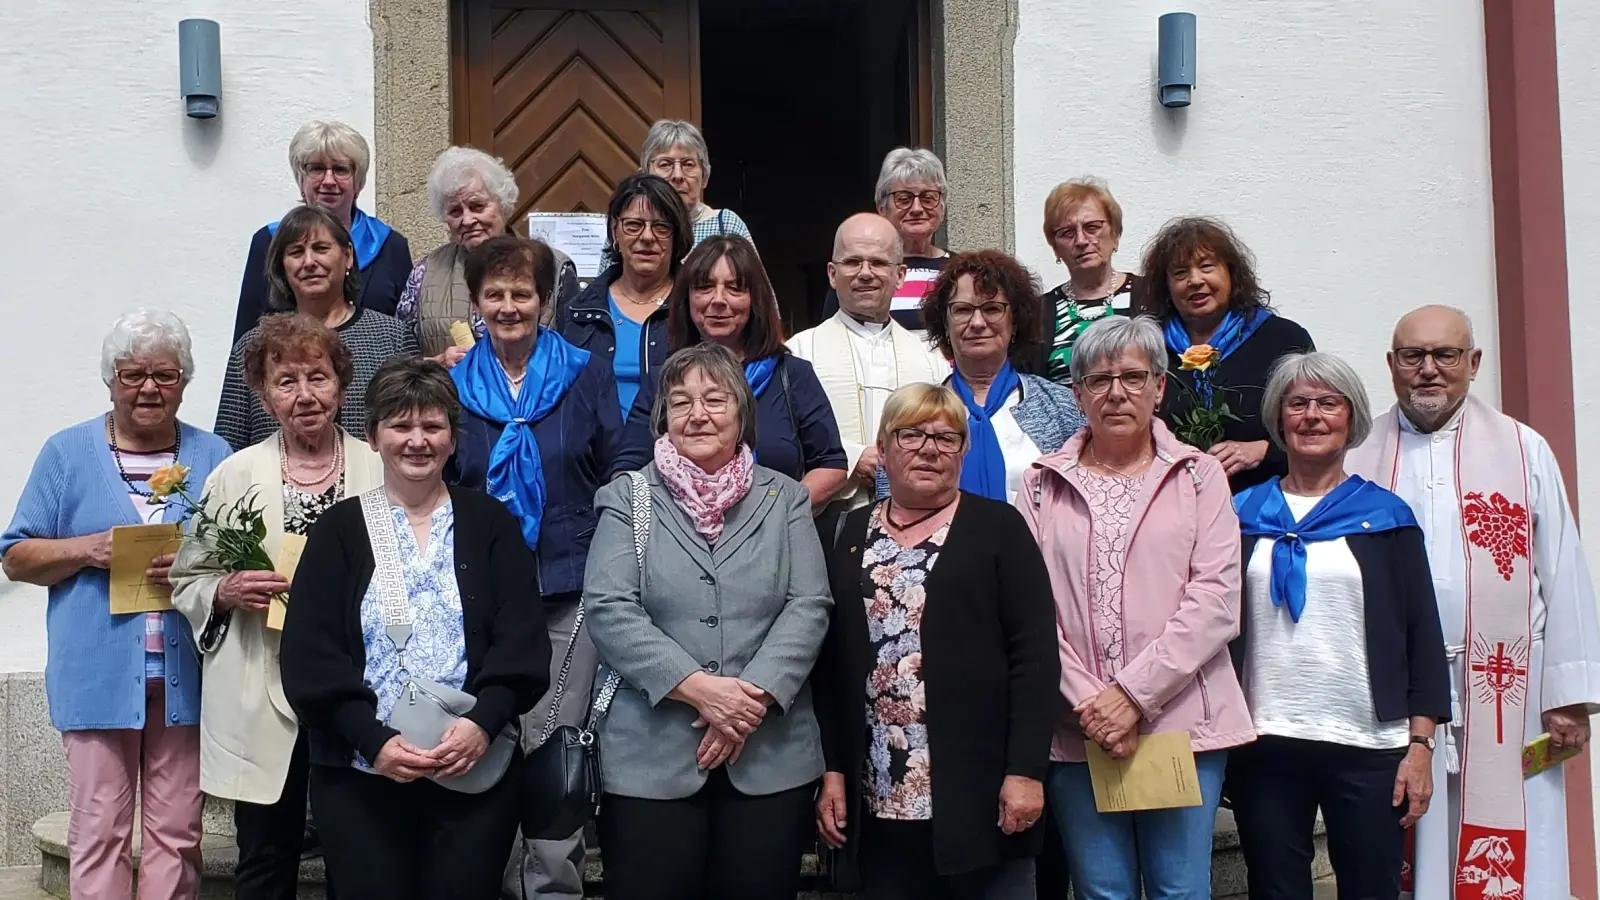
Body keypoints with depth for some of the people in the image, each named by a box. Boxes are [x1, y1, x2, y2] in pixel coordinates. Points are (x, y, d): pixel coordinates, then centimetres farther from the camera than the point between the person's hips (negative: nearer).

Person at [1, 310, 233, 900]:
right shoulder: (68, 453, 7)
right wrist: (86, 549, -12)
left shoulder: (212, 457, 10)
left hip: (185, 675, 1)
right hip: (99, 674, -1)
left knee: (177, 833, 6)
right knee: (99, 832, 2)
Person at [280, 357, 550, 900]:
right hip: (358, 773, 0)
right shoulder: (340, 530, 6)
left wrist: (484, 722, -17)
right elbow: (310, 654, -2)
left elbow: (522, 638, -1)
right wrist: (373, 739, -14)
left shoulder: (491, 524, 7)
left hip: (476, 770, 0)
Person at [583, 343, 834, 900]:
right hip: (652, 760, -1)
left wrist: (756, 694, -14)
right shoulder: (628, 499, 5)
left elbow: (809, 606, 0)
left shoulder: (785, 498, 9)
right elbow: (608, 609, -6)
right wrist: (698, 687, -15)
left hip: (771, 758, 1)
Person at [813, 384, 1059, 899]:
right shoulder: (850, 535, 10)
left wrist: (1025, 770, -13)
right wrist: (832, 770, 5)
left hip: (979, 792, -3)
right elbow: (830, 661, 10)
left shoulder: (998, 527, -1)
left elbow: (1035, 655, -6)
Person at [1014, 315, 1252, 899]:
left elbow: (1215, 600, -5)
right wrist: (1087, 702, -11)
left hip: (1179, 719, -1)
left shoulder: (1199, 476, 5)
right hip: (1077, 728, 1)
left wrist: (1133, 694, -12)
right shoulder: (1044, 485, 8)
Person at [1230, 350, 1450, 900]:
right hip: (1263, 747, 1)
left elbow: (1422, 633, 4)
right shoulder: (1244, 514, 8)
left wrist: (1420, 742, -3)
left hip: (1368, 748, -1)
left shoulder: (1385, 515, 6)